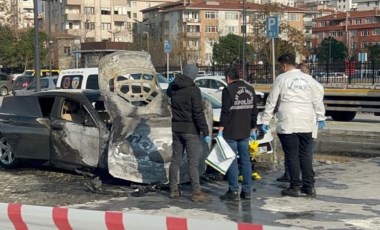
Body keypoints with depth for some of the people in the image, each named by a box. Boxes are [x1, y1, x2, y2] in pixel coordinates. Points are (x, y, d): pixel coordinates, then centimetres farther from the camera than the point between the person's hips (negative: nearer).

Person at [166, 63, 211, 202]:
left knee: (176, 159, 13)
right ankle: (196, 192, -3)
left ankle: (173, 189, 20)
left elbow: (168, 93, 30)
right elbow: (198, 113, -19)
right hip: (190, 129, -7)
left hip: (176, 128, 7)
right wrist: (205, 132, -16)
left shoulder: (173, 87, 4)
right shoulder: (193, 90, -16)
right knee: (193, 161, -4)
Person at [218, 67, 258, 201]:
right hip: (245, 132, 6)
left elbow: (225, 111, -15)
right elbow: (254, 111, 14)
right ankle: (247, 191, 13)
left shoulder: (228, 90, -10)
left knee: (231, 161, -1)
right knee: (245, 160, 10)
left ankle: (233, 191, 0)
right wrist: (253, 129, 20)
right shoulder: (250, 90, 11)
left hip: (230, 132, -6)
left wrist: (221, 129, -11)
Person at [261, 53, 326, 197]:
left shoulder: (281, 79, -2)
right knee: (306, 155, 10)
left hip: (288, 124, -4)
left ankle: (295, 187, 3)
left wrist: (265, 120, 5)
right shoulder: (308, 79, 9)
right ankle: (309, 186, 12)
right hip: (306, 124, 4)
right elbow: (318, 99, 13)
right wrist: (320, 117, 20)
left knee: (292, 156, 0)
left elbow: (271, 101, -1)